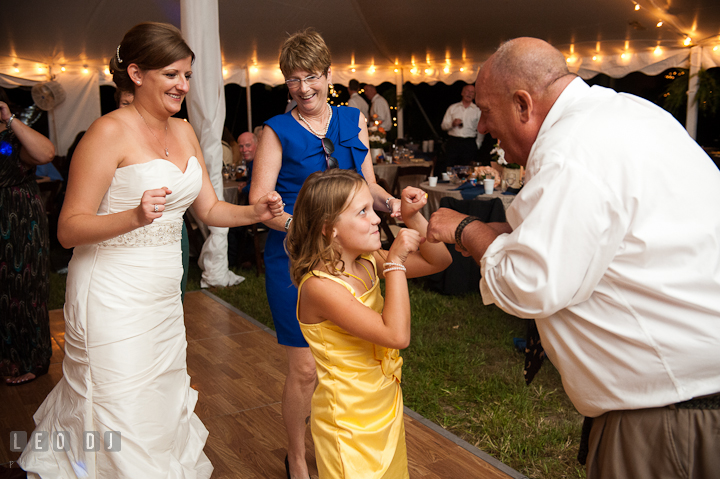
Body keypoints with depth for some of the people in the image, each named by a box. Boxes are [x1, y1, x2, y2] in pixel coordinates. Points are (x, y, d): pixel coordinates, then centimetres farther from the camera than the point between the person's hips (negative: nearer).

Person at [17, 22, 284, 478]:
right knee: (124, 427, -1)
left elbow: (210, 209, 16)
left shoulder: (184, 131, 10)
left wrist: (256, 212, -3)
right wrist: (135, 217, -31)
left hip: (164, 295, 7)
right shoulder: (110, 131, -13)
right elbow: (69, 228, -15)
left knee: (165, 407, 16)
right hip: (114, 298, -7)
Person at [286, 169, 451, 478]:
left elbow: (439, 261, 6)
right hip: (350, 425, -8)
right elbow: (397, 335, -33)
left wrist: (413, 217, -8)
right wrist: (396, 262, -27)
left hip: (386, 410, 8)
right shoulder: (319, 286, -27)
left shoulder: (368, 263, -4)